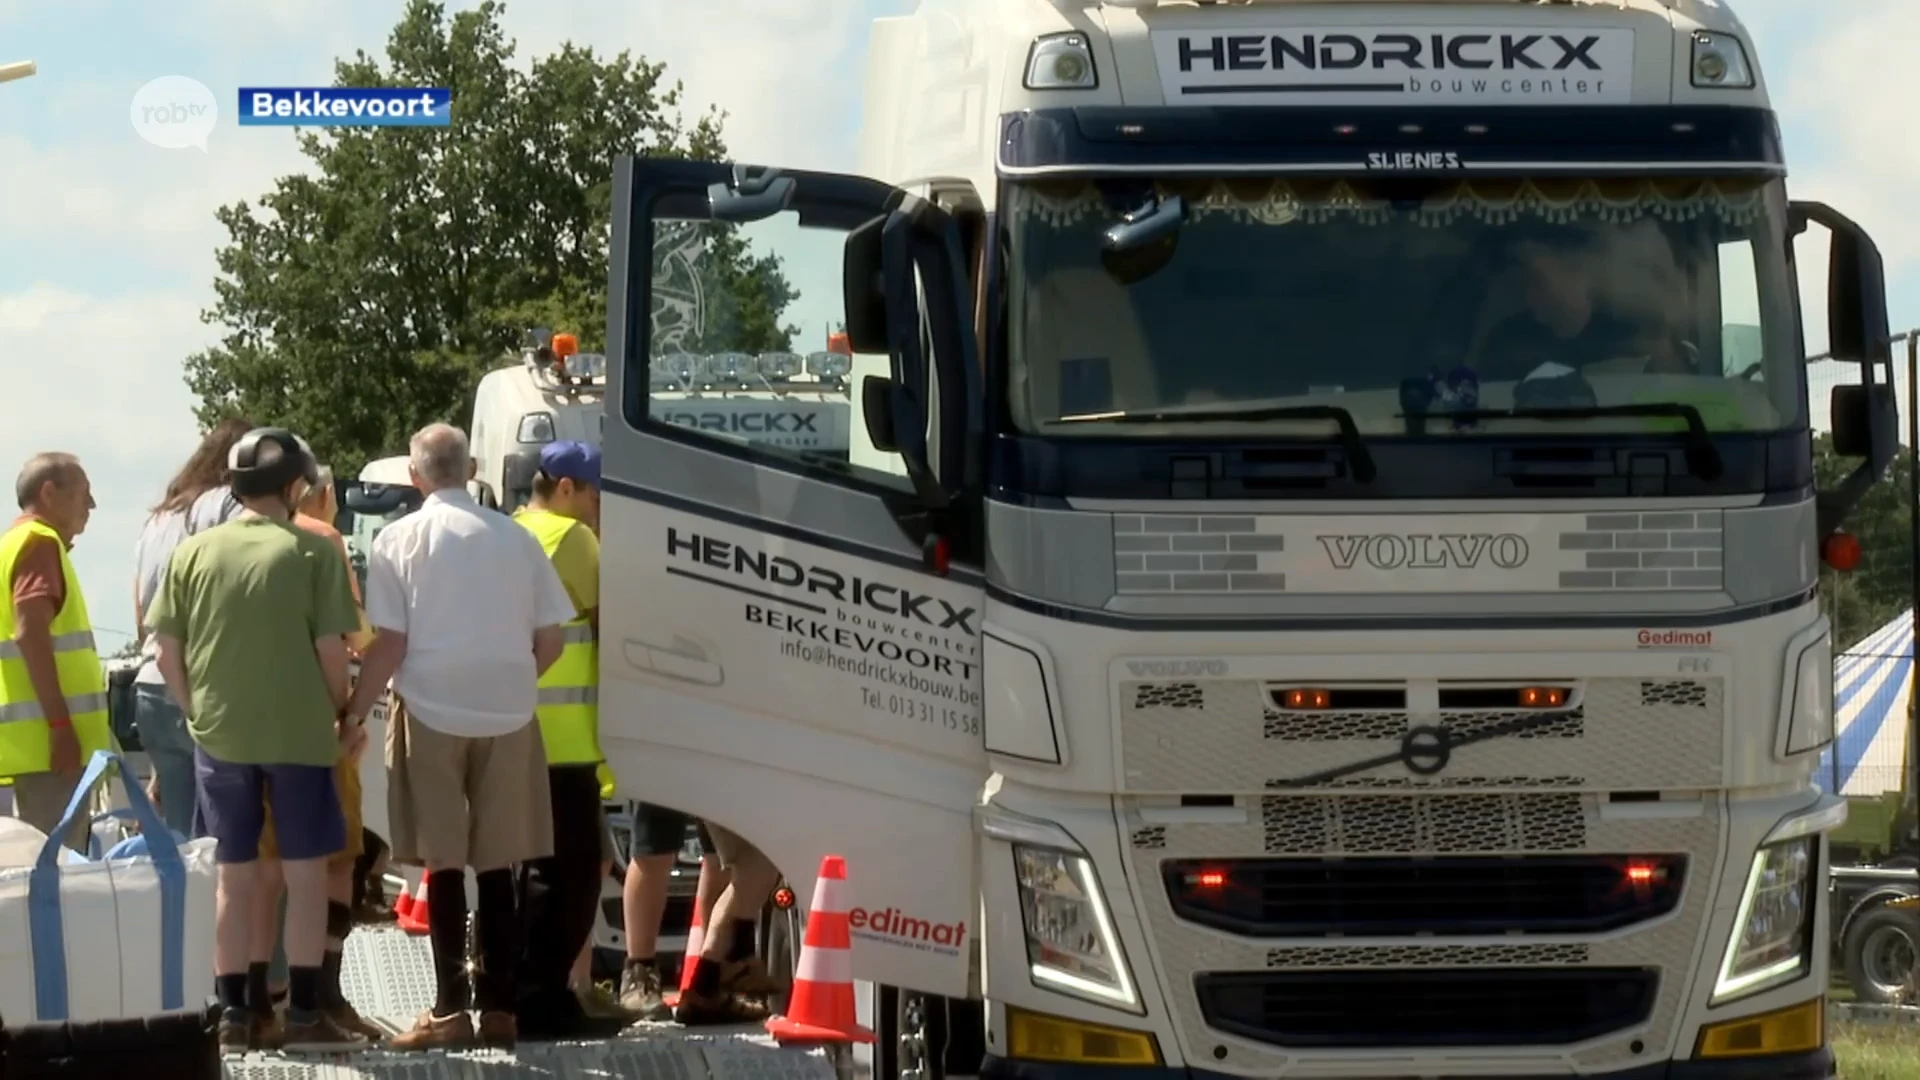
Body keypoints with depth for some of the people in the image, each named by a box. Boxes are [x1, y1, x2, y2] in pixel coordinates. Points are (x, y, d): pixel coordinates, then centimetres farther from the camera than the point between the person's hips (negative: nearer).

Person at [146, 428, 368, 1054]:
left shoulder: (193, 554, 2)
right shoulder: (310, 553, -7)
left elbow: (167, 654, 2)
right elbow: (330, 650, -9)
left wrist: (198, 713, 14)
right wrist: (343, 716, 5)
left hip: (219, 736, 3)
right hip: (298, 733, -3)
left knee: (234, 877, 10)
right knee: (305, 872, 5)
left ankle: (235, 1015, 12)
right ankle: (304, 1014, 4)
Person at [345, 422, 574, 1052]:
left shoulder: (400, 541, -4)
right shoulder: (516, 539, 4)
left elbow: (390, 645, -8)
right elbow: (551, 641, 5)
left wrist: (354, 713, 2)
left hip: (432, 715, -3)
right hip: (507, 716, 3)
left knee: (443, 865, 2)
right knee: (497, 867, 8)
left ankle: (451, 1010, 0)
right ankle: (499, 1009, 8)